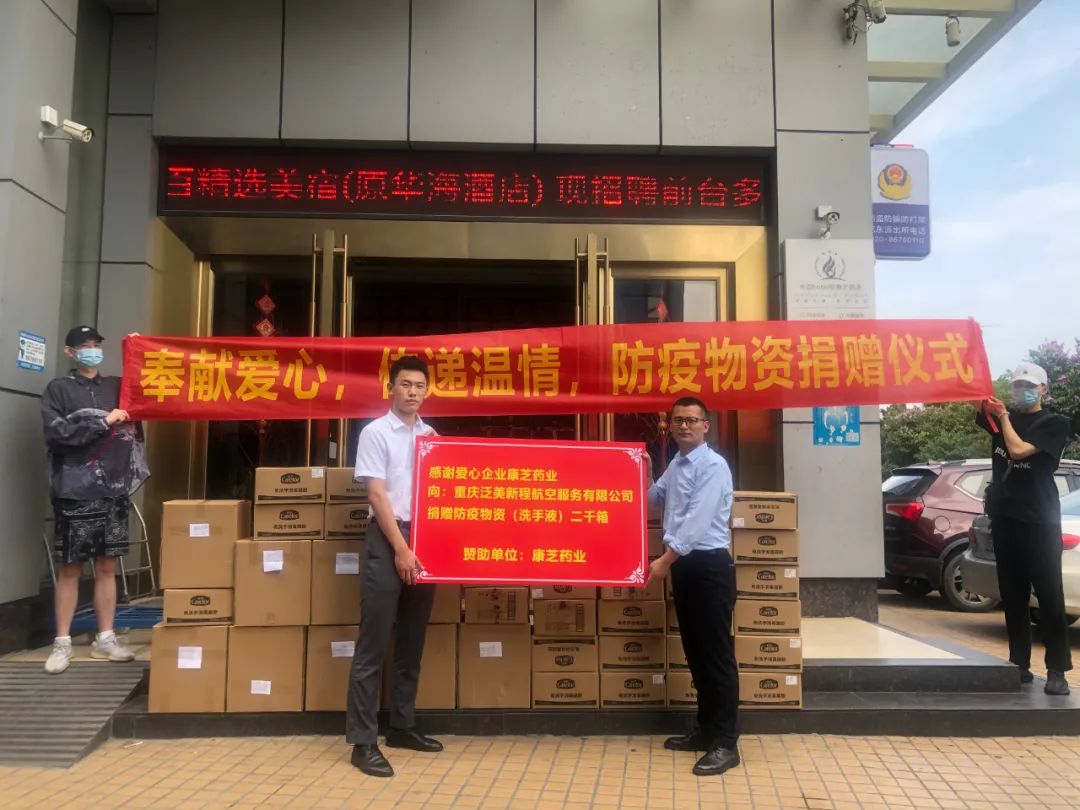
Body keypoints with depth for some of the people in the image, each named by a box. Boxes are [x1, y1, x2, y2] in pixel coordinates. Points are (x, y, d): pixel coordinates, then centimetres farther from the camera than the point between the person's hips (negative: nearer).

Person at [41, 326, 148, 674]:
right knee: (69, 569, 3)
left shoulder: (117, 386, 15)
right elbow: (57, 433, -9)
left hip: (114, 491, 4)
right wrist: (103, 422, -11)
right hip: (76, 493, -3)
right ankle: (62, 643, 12)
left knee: (107, 566, 8)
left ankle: (105, 639, 16)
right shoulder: (58, 389, 3)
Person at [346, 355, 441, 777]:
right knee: (374, 644, -3)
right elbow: (377, 494, -10)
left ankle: (402, 727, 24)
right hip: (388, 540, -6)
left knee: (412, 642, 12)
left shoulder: (432, 436, 12)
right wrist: (400, 548, -15)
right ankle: (363, 740, 2)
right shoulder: (375, 432, -4)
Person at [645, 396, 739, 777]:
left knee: (717, 655, -3)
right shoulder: (674, 466, 14)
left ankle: (726, 742, 6)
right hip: (684, 565, 9)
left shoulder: (713, 465, -12)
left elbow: (697, 520, -20)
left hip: (709, 565, -8)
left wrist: (664, 559, -22)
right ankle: (706, 730, 27)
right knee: (695, 652, 15)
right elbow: (651, 500, 29)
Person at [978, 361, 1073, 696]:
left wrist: (1003, 415, -5)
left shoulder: (1055, 423, -2)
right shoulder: (1004, 416, 14)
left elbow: (1018, 450, -13)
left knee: (1049, 597, -4)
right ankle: (1020, 665, 14)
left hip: (1039, 520, -5)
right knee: (1013, 598, 8)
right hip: (1005, 517, 5)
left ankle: (1056, 670, -1)